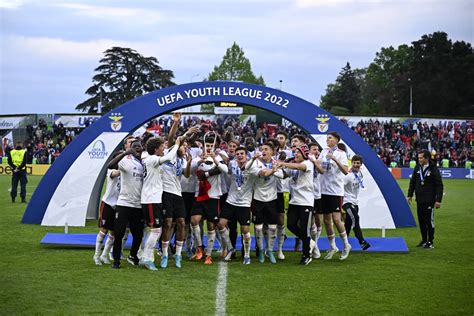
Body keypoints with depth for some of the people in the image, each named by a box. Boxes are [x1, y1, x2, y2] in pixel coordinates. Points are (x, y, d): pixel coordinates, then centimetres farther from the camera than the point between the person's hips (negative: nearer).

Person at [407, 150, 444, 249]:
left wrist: (438, 200, -14)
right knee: (421, 221, 11)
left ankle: (430, 242, 7)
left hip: (429, 200, -5)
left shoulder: (433, 169, -10)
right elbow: (412, 182, 14)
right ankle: (424, 240, 21)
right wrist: (410, 195, 9)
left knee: (429, 221, -1)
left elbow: (439, 185, -10)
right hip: (419, 200, 5)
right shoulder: (417, 168, 5)